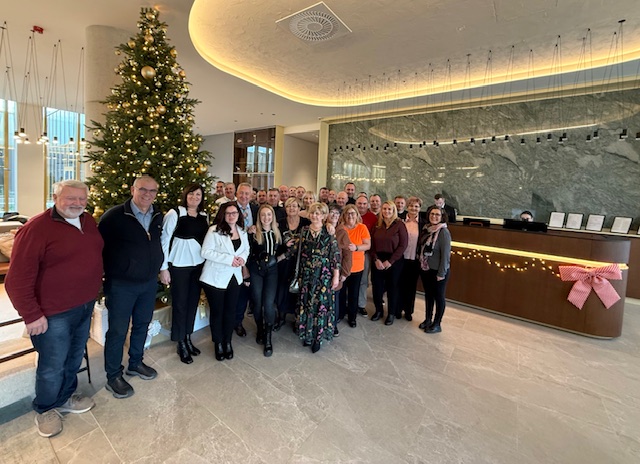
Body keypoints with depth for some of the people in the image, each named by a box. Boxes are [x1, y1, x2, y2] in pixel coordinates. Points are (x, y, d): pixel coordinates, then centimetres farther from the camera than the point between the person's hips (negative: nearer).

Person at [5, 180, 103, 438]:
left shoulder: (88, 221, 3)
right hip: (54, 312, -7)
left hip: (84, 306, 7)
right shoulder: (37, 228, -18)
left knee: (74, 358, 21)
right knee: (53, 365, 10)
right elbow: (18, 279, -18)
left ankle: (65, 398, 43)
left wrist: (94, 290, 16)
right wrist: (31, 314, -17)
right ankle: (45, 409, 36)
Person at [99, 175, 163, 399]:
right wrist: (105, 275, -6)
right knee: (118, 330, 8)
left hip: (149, 282, 6)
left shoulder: (157, 217, 3)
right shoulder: (114, 216, -14)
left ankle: (135, 363, 40)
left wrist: (159, 267, 10)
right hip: (121, 284, -5)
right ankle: (113, 376, 26)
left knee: (142, 325, 19)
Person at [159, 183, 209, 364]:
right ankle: (181, 344, 22)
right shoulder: (175, 214, -9)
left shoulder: (204, 216, 6)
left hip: (199, 264, 5)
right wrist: (163, 268, -10)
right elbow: (164, 240, -9)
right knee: (180, 303, 5)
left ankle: (187, 338, 30)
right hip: (179, 265, -5)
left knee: (193, 301, 12)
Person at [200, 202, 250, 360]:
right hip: (215, 278, -4)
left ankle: (227, 342, 32)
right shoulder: (214, 230, -12)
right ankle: (218, 343, 30)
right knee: (217, 312, 9)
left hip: (234, 277, 5)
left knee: (230, 311, 12)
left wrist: (243, 258, -8)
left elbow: (246, 249, 15)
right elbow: (205, 252, -18)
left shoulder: (242, 232, 6)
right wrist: (229, 259, -23)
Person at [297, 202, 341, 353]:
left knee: (321, 303, 2)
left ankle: (318, 337, 19)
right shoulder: (304, 231, 4)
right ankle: (307, 334, 27)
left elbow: (336, 255, -7)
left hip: (323, 275, -3)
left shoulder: (329, 233, -7)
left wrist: (336, 276, -9)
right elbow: (300, 252, 11)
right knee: (306, 303, 9)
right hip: (306, 274, 3)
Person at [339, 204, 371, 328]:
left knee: (354, 293, 10)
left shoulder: (362, 228, -4)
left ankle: (352, 317, 27)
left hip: (356, 266, 0)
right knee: (341, 292, 10)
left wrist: (356, 247, -23)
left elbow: (368, 245, -7)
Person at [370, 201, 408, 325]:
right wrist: (376, 259, -10)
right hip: (377, 260, 3)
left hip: (394, 261, -3)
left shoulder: (399, 224, -5)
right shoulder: (377, 225, 5)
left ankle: (391, 313, 27)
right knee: (377, 286, 8)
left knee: (392, 287, 8)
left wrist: (390, 261, -12)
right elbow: (372, 244, 4)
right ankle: (378, 310, 29)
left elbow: (403, 245, -9)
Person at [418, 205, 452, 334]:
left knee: (438, 296, 9)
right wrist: (421, 264, 5)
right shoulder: (426, 229, 3)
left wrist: (441, 273, -17)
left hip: (437, 271, -6)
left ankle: (437, 324, 23)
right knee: (428, 295, 18)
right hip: (425, 269, 6)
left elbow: (445, 254, -17)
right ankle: (428, 319, 34)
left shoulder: (444, 232, -16)